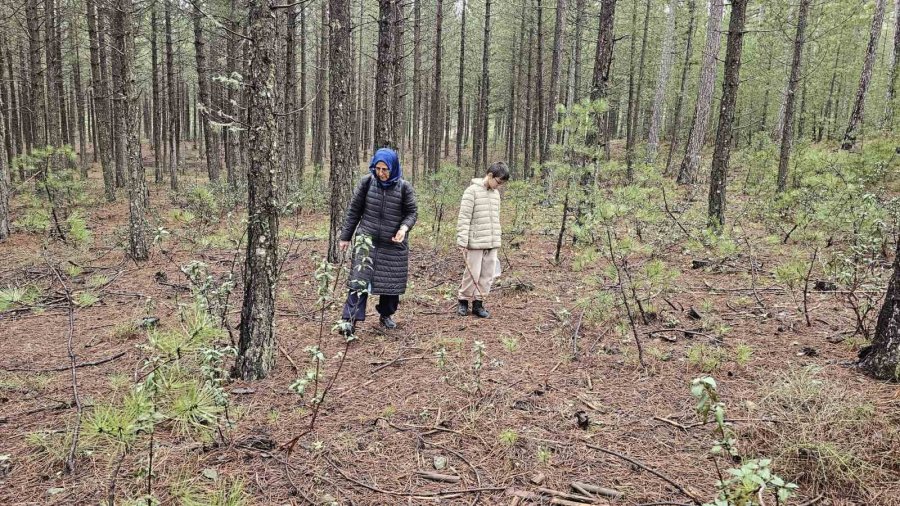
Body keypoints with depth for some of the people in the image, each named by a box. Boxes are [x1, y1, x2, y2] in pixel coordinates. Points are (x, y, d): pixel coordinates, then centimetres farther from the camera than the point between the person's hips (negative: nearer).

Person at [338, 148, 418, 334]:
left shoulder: (404, 187, -6)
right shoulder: (367, 182, -5)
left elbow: (411, 212, 1)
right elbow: (353, 210, 3)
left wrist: (404, 227, -20)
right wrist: (345, 236, 4)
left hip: (394, 244, 1)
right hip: (367, 240, -1)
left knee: (392, 281, 10)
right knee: (360, 280, -9)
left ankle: (386, 315, 30)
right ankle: (351, 320, -10)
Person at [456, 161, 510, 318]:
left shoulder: (496, 194, 13)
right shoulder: (472, 191, -9)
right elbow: (464, 218, -12)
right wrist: (462, 241, -17)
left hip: (492, 244, 7)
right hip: (475, 243, -7)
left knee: (487, 275, 7)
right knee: (473, 274, -1)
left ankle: (478, 303, 17)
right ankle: (463, 301, 16)